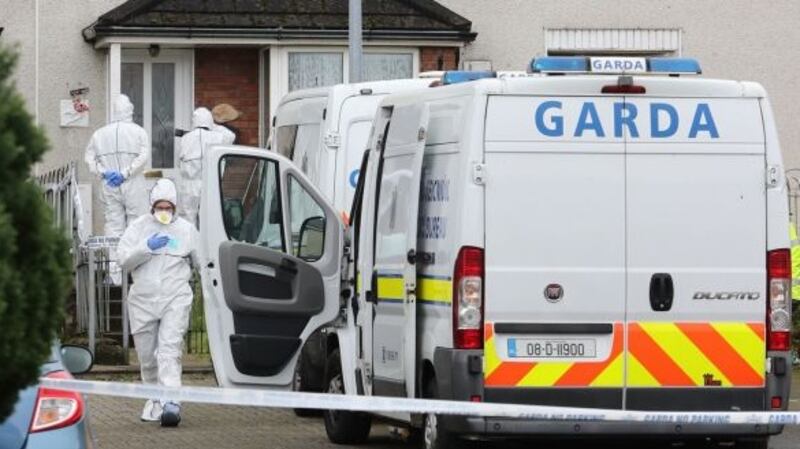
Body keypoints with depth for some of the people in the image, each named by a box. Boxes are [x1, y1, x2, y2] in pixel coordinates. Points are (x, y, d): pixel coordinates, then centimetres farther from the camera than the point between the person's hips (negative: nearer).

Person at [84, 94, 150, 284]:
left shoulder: (99, 134, 7)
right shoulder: (138, 132, -3)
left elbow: (89, 159, 3)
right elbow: (143, 156, -14)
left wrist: (104, 173, -4)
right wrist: (125, 173, -13)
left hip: (110, 188, 3)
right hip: (133, 186, -3)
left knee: (113, 226, 5)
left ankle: (115, 273, 1)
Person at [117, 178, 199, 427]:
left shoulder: (186, 229, 8)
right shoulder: (138, 227, 6)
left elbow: (201, 261, 21)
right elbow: (124, 259, -4)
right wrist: (147, 247, -15)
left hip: (175, 299, -2)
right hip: (143, 299, 2)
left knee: (170, 349, -17)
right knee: (146, 354, 8)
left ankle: (170, 400, -27)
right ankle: (154, 397, 26)